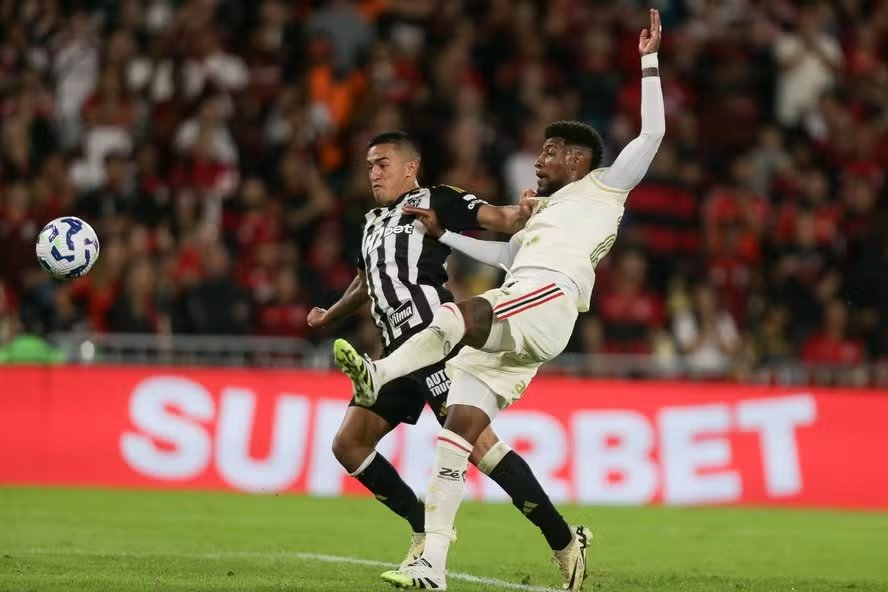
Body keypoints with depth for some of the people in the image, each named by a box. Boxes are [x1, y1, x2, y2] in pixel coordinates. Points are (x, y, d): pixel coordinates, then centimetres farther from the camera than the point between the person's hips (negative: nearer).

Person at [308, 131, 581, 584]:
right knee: (348, 444, 4)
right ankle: (426, 528, 13)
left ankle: (562, 541, -15)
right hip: (400, 352, 9)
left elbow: (499, 219, -13)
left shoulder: (435, 201, 1)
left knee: (473, 437, -20)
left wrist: (524, 213, -33)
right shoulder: (373, 224, 24)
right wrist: (328, 317, 42)